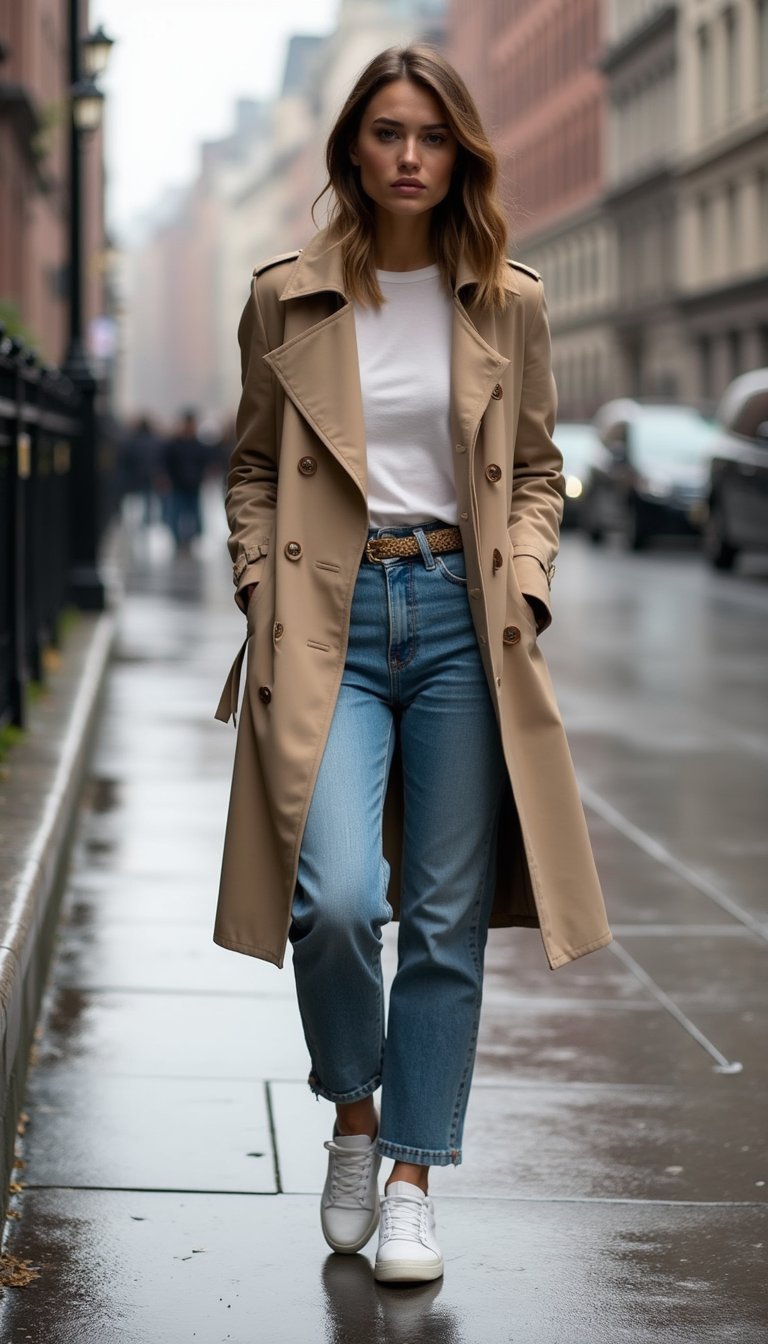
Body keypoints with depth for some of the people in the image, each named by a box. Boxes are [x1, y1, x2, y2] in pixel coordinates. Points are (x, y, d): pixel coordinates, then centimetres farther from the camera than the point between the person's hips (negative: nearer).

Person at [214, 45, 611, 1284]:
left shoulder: (508, 304, 6)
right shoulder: (285, 298, 4)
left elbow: (538, 470, 13)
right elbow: (252, 470, 11)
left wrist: (521, 587, -1)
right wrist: (264, 597, -1)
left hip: (459, 616, 2)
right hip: (330, 619, -1)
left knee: (447, 917, 3)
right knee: (337, 896, -17)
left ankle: (413, 1177, 17)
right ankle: (352, 1117, 12)